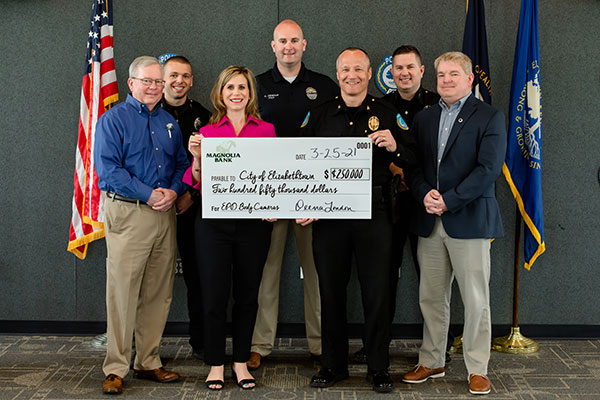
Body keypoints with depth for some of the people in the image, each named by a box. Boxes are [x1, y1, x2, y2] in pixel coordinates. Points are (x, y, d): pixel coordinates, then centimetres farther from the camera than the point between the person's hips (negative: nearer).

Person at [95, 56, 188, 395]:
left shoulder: (169, 122, 17)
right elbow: (108, 168, -10)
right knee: (123, 292, -5)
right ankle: (116, 369, 4)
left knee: (159, 293, 9)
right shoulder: (114, 119, -1)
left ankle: (149, 362, 20)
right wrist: (148, 194, -16)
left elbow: (182, 164, 16)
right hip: (127, 213, -5)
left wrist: (173, 191, -5)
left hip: (165, 214, 6)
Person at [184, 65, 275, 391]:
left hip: (254, 221, 1)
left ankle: (241, 362, 23)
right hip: (214, 221, 0)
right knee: (214, 295, 3)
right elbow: (197, 182, 4)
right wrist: (197, 158, -13)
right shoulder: (207, 132, 6)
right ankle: (216, 364, 18)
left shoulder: (266, 130, 7)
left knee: (247, 295, 8)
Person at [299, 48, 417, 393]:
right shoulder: (320, 115, 9)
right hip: (328, 214, 2)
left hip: (374, 214, -1)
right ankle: (334, 365, 22)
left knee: (377, 292, 2)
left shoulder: (388, 114, 6)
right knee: (331, 290, 8)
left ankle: (379, 368, 16)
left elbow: (414, 160, 5)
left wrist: (394, 147, -16)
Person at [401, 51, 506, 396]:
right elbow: (414, 166, 10)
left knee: (476, 300, 1)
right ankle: (432, 362, 24)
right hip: (430, 223, 5)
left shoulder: (490, 117, 0)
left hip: (469, 221, -4)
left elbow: (488, 169, -11)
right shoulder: (423, 119, 15)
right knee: (431, 298, 10)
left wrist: (448, 200, -16)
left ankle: (478, 369, 14)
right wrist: (425, 195, -10)